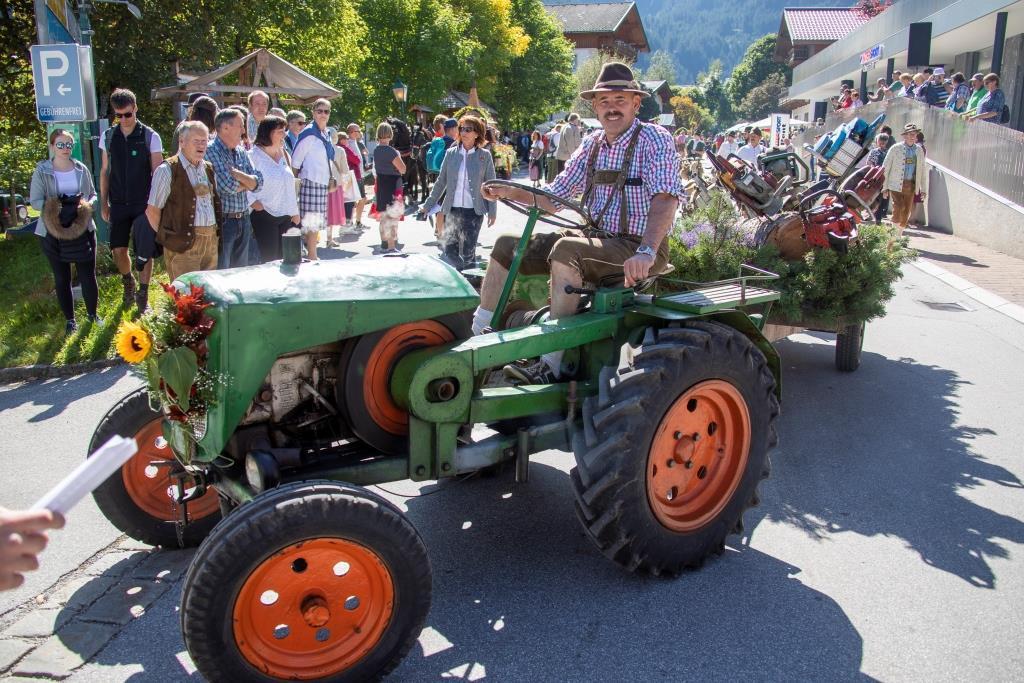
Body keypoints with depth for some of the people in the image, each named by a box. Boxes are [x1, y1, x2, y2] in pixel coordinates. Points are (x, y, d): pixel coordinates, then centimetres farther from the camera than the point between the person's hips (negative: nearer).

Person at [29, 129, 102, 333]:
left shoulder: (81, 169, 3)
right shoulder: (42, 171, -5)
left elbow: (93, 194, 12)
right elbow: (34, 201, -6)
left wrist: (87, 204, -9)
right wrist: (56, 206, -21)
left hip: (82, 230, 2)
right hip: (53, 232, -1)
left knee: (88, 275, 5)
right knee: (62, 278, 9)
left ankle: (92, 313, 25)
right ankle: (69, 319, 22)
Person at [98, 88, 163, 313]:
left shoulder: (150, 137, -6)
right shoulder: (108, 137, 4)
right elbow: (105, 171, 10)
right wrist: (103, 203, 8)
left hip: (144, 203, -2)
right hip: (119, 204, 3)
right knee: (118, 249, 0)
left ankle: (143, 294, 15)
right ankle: (128, 282, 29)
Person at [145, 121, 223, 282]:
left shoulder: (209, 169, 14)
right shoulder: (167, 170, -6)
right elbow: (152, 211, -4)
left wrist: (215, 232, 13)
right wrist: (166, 236, 0)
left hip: (211, 240, 6)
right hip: (183, 243, -6)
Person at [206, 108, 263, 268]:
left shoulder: (241, 151, 10)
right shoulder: (211, 151, -13)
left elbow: (258, 182, 2)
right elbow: (227, 186, -22)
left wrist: (238, 175, -15)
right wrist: (247, 181, -3)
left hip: (244, 220, 7)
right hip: (222, 221, -7)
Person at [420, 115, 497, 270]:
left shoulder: (484, 155, -1)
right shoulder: (451, 153, 4)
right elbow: (441, 182, 11)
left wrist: (492, 211, -3)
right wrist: (428, 205, 11)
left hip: (474, 211, -2)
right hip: (452, 210, 3)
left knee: (468, 252, 0)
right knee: (449, 250, 0)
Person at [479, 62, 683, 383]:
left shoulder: (654, 140, -10)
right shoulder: (592, 144, 11)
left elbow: (666, 198, -25)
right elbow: (554, 197, 13)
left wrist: (646, 252, -40)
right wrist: (510, 191, -3)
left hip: (636, 246, -8)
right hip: (596, 237, 8)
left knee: (566, 249, -35)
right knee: (507, 246, 1)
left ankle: (551, 364, -33)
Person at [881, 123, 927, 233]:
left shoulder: (919, 151, 10)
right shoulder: (895, 149, -1)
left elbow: (923, 170, 15)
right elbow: (885, 168, 0)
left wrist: (924, 189, 11)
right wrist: (884, 187, -4)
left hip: (911, 185, 4)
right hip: (896, 185, -4)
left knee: (907, 212, 5)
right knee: (898, 208, -17)